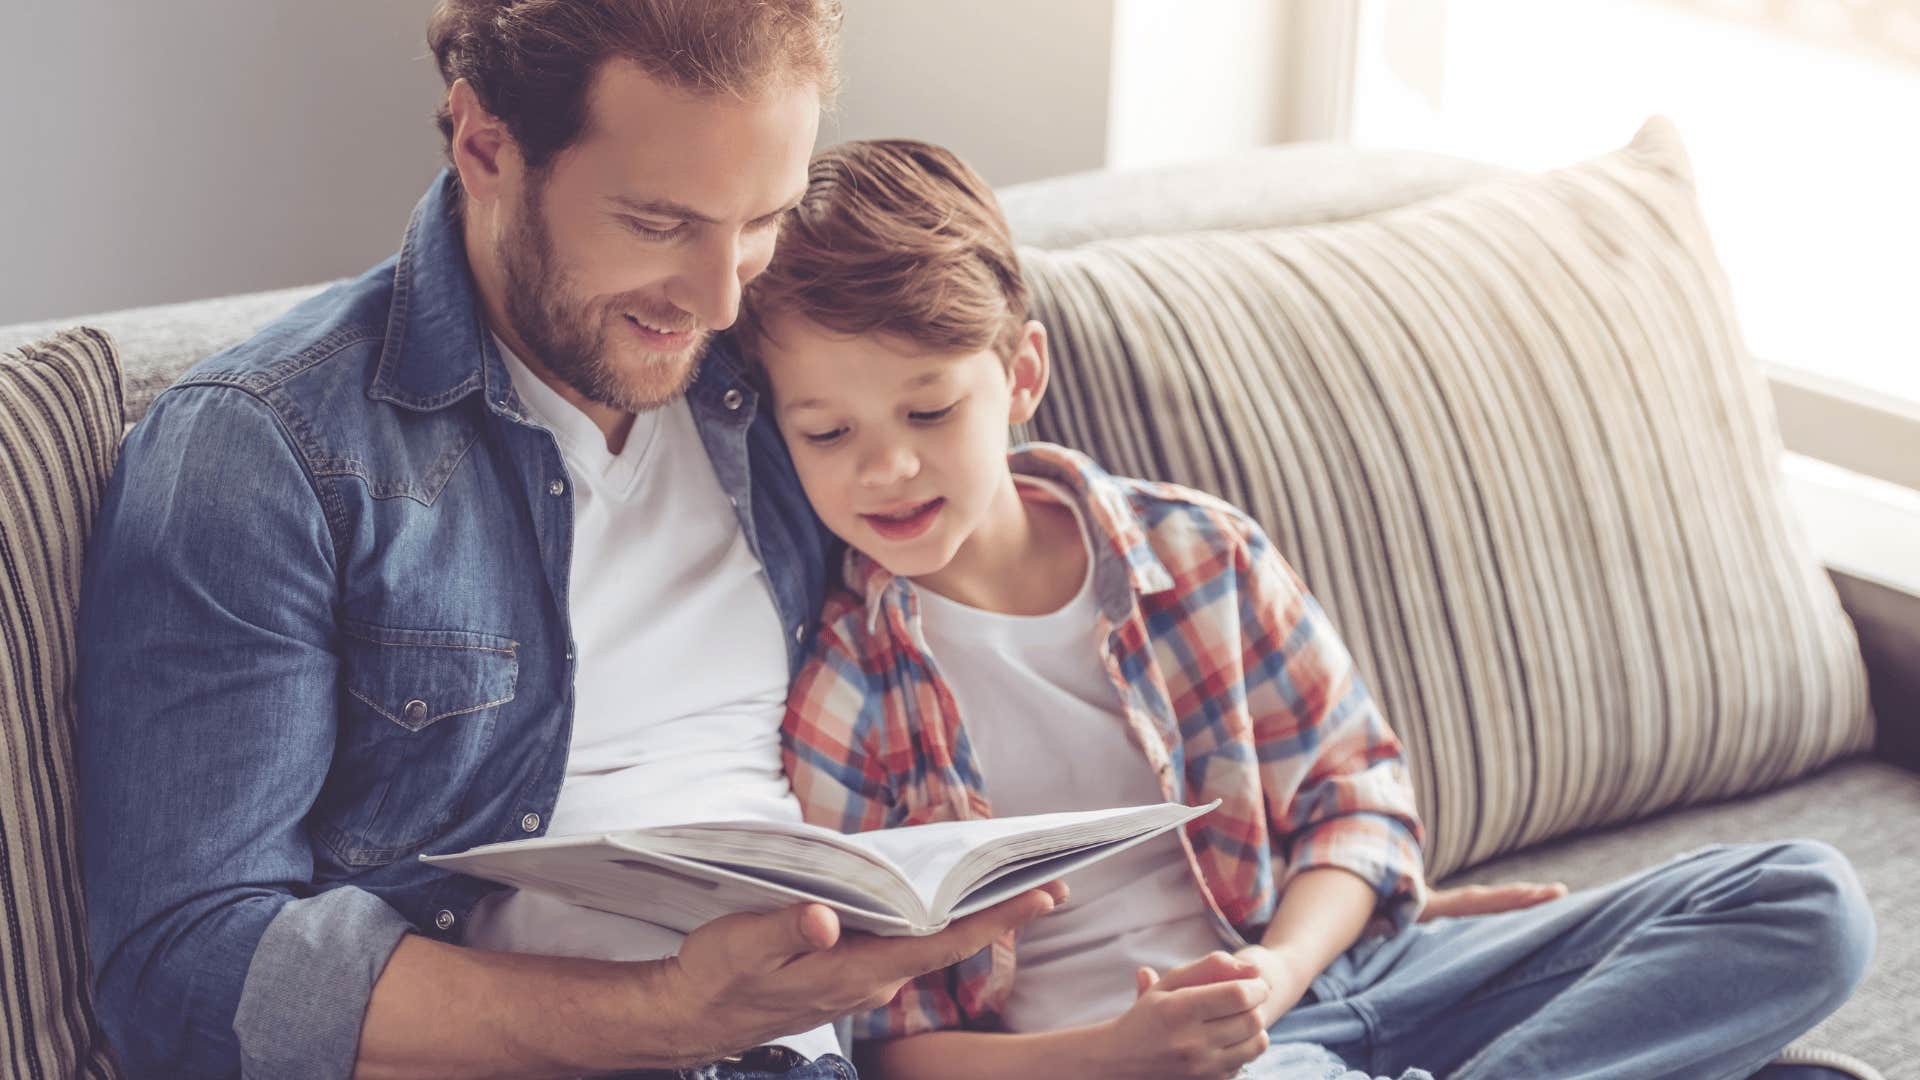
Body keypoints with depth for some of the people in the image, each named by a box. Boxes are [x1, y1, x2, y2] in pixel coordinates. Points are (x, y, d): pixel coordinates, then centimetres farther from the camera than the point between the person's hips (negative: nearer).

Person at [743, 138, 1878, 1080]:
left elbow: (1356, 792, 11)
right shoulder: (826, 700, -4)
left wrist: (1276, 970, -11)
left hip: (1313, 965, 5)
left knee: (1808, 902, -6)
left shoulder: (1201, 553, 5)